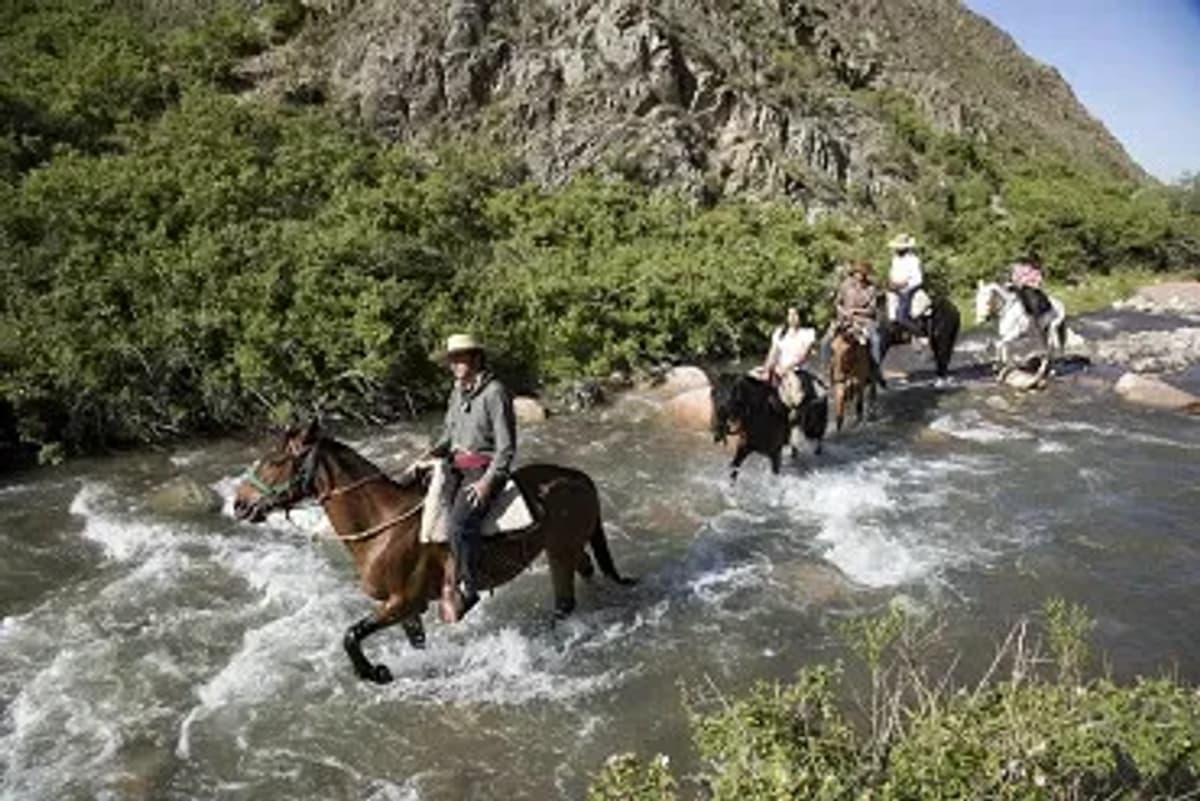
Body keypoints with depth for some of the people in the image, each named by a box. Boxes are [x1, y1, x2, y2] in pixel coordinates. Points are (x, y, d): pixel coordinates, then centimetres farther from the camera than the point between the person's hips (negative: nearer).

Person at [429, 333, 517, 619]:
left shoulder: (494, 393, -12)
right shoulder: (458, 393, 12)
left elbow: (506, 447, -14)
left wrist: (487, 482, -22)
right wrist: (433, 453, 3)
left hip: (485, 468, -9)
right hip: (457, 466, 9)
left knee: (460, 521, -29)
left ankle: (466, 587, -19)